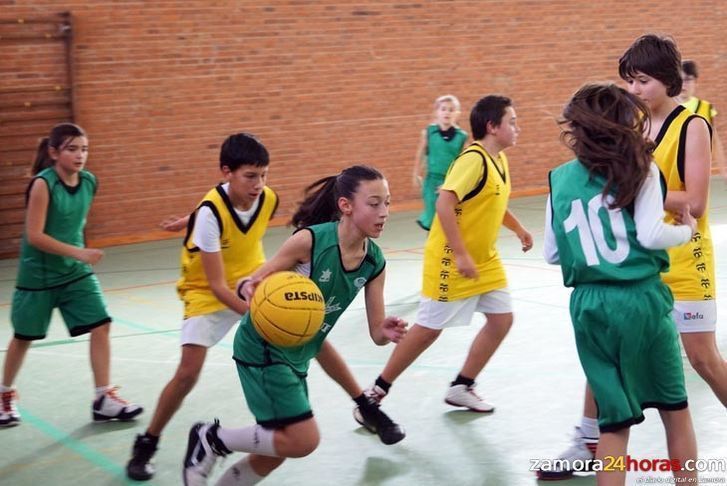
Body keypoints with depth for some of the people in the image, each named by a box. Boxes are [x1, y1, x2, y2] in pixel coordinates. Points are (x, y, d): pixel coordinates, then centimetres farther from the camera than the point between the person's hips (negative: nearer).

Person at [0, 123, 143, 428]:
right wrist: (78, 252, -28)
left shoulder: (88, 181, -3)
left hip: (75, 272, 5)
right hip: (38, 275, -5)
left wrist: (80, 257, 14)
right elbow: (34, 236, -24)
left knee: (101, 325, -8)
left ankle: (104, 399, -1)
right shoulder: (43, 184, -21)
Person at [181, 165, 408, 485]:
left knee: (273, 455, 13)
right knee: (303, 441, -13)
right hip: (263, 349, -7)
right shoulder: (310, 240, -23)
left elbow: (375, 332, -1)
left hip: (295, 358, 7)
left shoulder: (375, 263, -5)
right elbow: (254, 283, -14)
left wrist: (387, 333, -24)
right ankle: (212, 438, 6)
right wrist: (249, 289, -37)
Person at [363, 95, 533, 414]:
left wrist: (518, 229, 16)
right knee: (429, 328, -2)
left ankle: (461, 387, 18)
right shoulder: (474, 159, -21)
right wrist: (461, 255, -29)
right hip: (452, 260, -9)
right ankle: (377, 391, 13)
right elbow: (444, 204, -29)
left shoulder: (499, 159, 7)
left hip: (484, 259, 9)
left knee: (502, 319, 5)